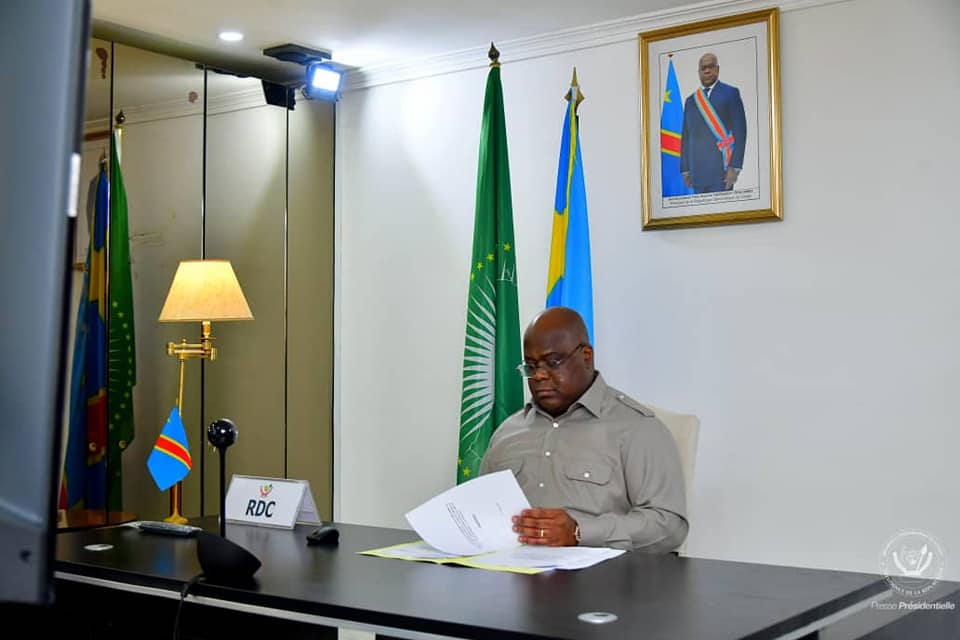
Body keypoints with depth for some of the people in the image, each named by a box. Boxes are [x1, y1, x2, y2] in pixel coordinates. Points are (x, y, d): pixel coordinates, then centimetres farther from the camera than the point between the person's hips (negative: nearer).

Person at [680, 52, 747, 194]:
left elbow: (739, 131, -4)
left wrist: (735, 167, -12)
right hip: (697, 173, 4)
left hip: (721, 171, -4)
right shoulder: (691, 100, 17)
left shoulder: (730, 93, 3)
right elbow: (685, 137, 16)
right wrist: (685, 170, 8)